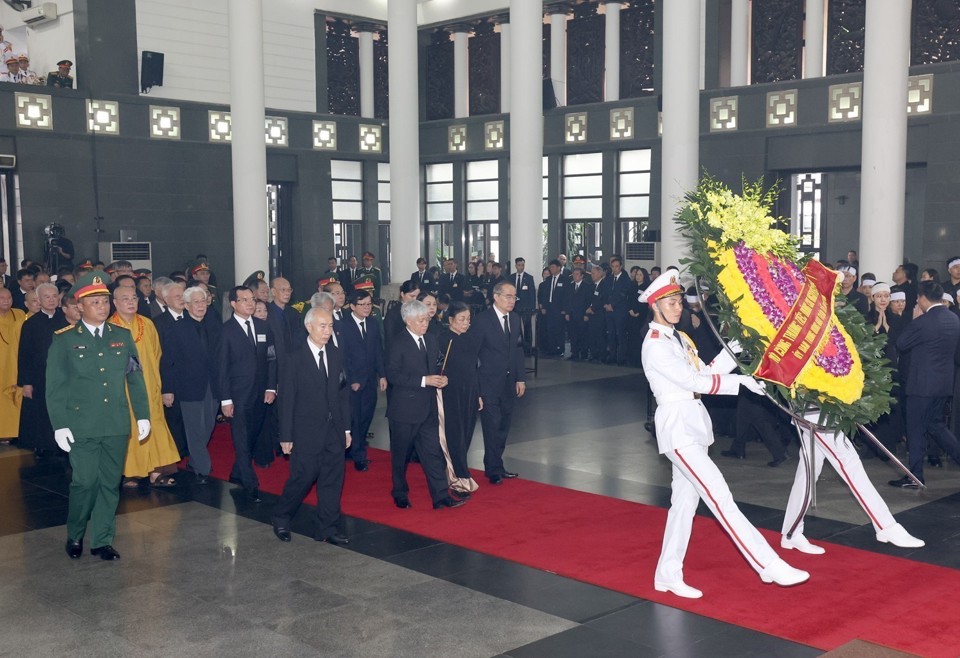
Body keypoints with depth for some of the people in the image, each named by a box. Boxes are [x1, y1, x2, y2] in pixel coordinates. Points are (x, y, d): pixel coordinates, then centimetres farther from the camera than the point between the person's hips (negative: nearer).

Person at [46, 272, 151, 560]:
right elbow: (54, 385, -1)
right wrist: (59, 424, -7)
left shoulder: (123, 337, 8)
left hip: (117, 425, 3)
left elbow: (135, 378, 9)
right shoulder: (64, 340, 0)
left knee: (110, 483, 7)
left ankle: (102, 540, 18)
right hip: (82, 425, -3)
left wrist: (143, 415, 5)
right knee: (85, 482, -3)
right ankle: (75, 536, 20)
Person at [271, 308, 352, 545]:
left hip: (334, 430, 5)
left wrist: (346, 428, 9)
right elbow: (287, 399, -8)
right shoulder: (295, 357, -9)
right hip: (306, 431, -5)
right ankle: (281, 518, 23)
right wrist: (286, 436, -9)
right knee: (304, 477, 0)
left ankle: (328, 527, 18)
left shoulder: (335, 355, 7)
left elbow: (342, 394, 11)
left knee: (333, 480, 7)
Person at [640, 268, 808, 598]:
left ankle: (668, 575, 21)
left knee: (684, 502, 12)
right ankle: (769, 565, -13)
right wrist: (740, 382, -16)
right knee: (719, 497, -11)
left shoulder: (679, 338, 16)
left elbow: (704, 373, 9)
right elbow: (693, 381, -17)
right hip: (676, 425, -10)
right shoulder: (655, 344, -12)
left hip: (694, 423, 10)